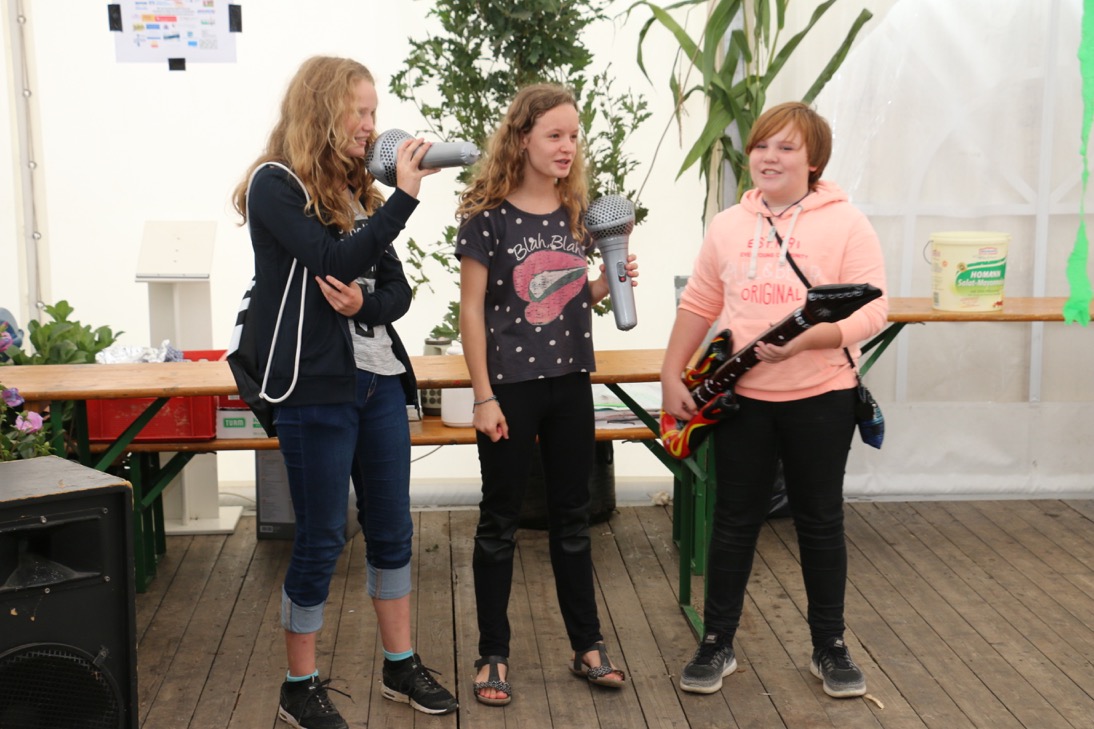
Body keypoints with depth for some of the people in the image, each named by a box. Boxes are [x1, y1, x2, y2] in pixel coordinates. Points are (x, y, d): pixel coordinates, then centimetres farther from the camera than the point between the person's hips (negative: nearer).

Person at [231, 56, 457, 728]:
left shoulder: (357, 189, 12)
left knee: (392, 529, 13)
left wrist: (366, 304, -12)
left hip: (379, 380, 7)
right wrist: (404, 197, -19)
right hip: (317, 387, -7)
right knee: (321, 540, 1)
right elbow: (334, 262, -21)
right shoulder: (276, 185, -8)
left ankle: (401, 666, 27)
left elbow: (399, 289, 10)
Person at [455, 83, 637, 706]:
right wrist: (484, 397, -13)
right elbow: (472, 309, -9)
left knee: (573, 517, 13)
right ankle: (494, 655, 18)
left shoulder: (577, 211, 5)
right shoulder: (488, 216, -10)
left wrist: (611, 281, -5)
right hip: (510, 385, -4)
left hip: (571, 383, 5)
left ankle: (588, 646, 24)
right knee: (500, 521, 6)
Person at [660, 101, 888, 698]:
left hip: (819, 397, -3)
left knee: (820, 520, 10)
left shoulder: (845, 224, -7)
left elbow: (871, 312, -13)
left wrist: (803, 340, -26)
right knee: (734, 520, 10)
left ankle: (829, 647, 24)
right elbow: (698, 305, 12)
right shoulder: (727, 226, 6)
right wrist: (672, 375, 5)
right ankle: (716, 643, 22)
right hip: (740, 396, 3)